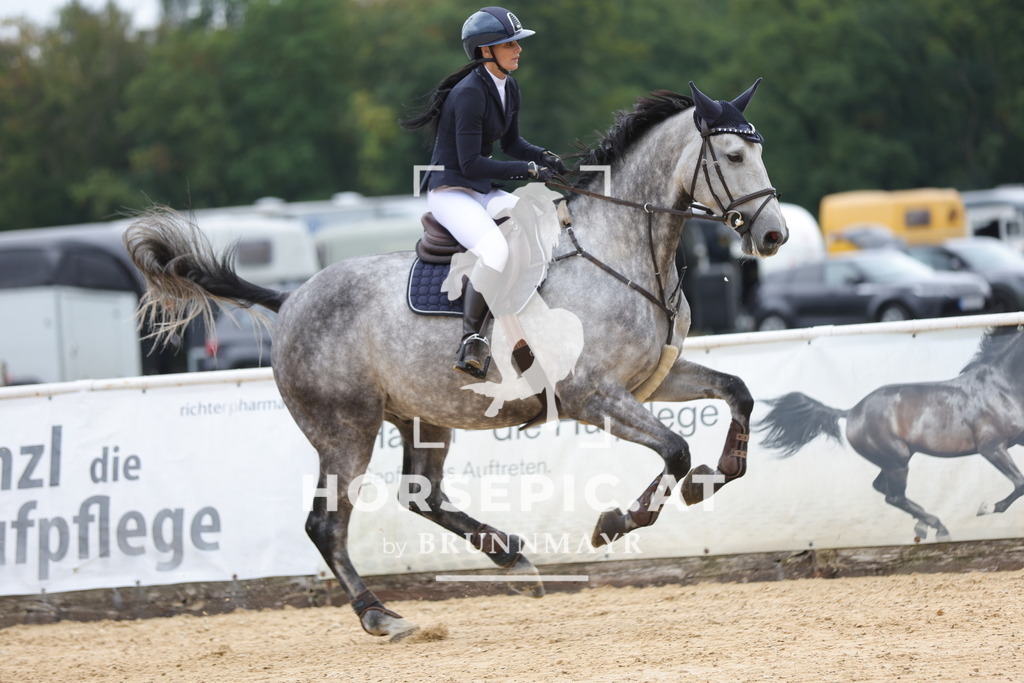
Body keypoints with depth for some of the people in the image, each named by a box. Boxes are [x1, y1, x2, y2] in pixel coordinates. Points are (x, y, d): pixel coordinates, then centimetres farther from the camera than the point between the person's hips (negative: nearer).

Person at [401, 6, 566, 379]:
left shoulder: (509, 88, 8)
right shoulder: (469, 94, -20)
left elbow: (511, 143, 20)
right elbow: (470, 163, -22)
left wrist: (543, 156, -1)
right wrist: (529, 170, -20)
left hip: (484, 192, 9)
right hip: (450, 191, -9)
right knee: (496, 250, -34)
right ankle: (472, 343, -24)